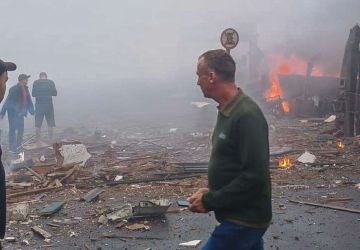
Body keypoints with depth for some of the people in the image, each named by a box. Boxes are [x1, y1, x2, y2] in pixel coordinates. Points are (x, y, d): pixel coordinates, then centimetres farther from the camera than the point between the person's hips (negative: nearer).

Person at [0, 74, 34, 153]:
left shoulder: (25, 89, 5)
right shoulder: (14, 89, -16)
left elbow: (29, 101, 11)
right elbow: (8, 101, -17)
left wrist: (31, 111, 11)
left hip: (20, 113, 7)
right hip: (13, 113, -7)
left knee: (21, 129, 12)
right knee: (13, 130, -2)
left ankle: (18, 145, 25)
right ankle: (12, 147, 5)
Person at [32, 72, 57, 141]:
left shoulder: (36, 83, -2)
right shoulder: (51, 82, -1)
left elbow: (33, 94, -1)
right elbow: (55, 93, 1)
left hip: (39, 105, 0)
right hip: (49, 105, 0)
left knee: (38, 125, 6)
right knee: (50, 124, 9)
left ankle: (38, 140, 8)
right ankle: (51, 139, 9)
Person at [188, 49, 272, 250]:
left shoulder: (247, 115, -22)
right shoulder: (228, 111, 8)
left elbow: (254, 177, -25)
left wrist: (209, 201, -18)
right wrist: (211, 192, 7)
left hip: (243, 222, -9)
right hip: (241, 216, 9)